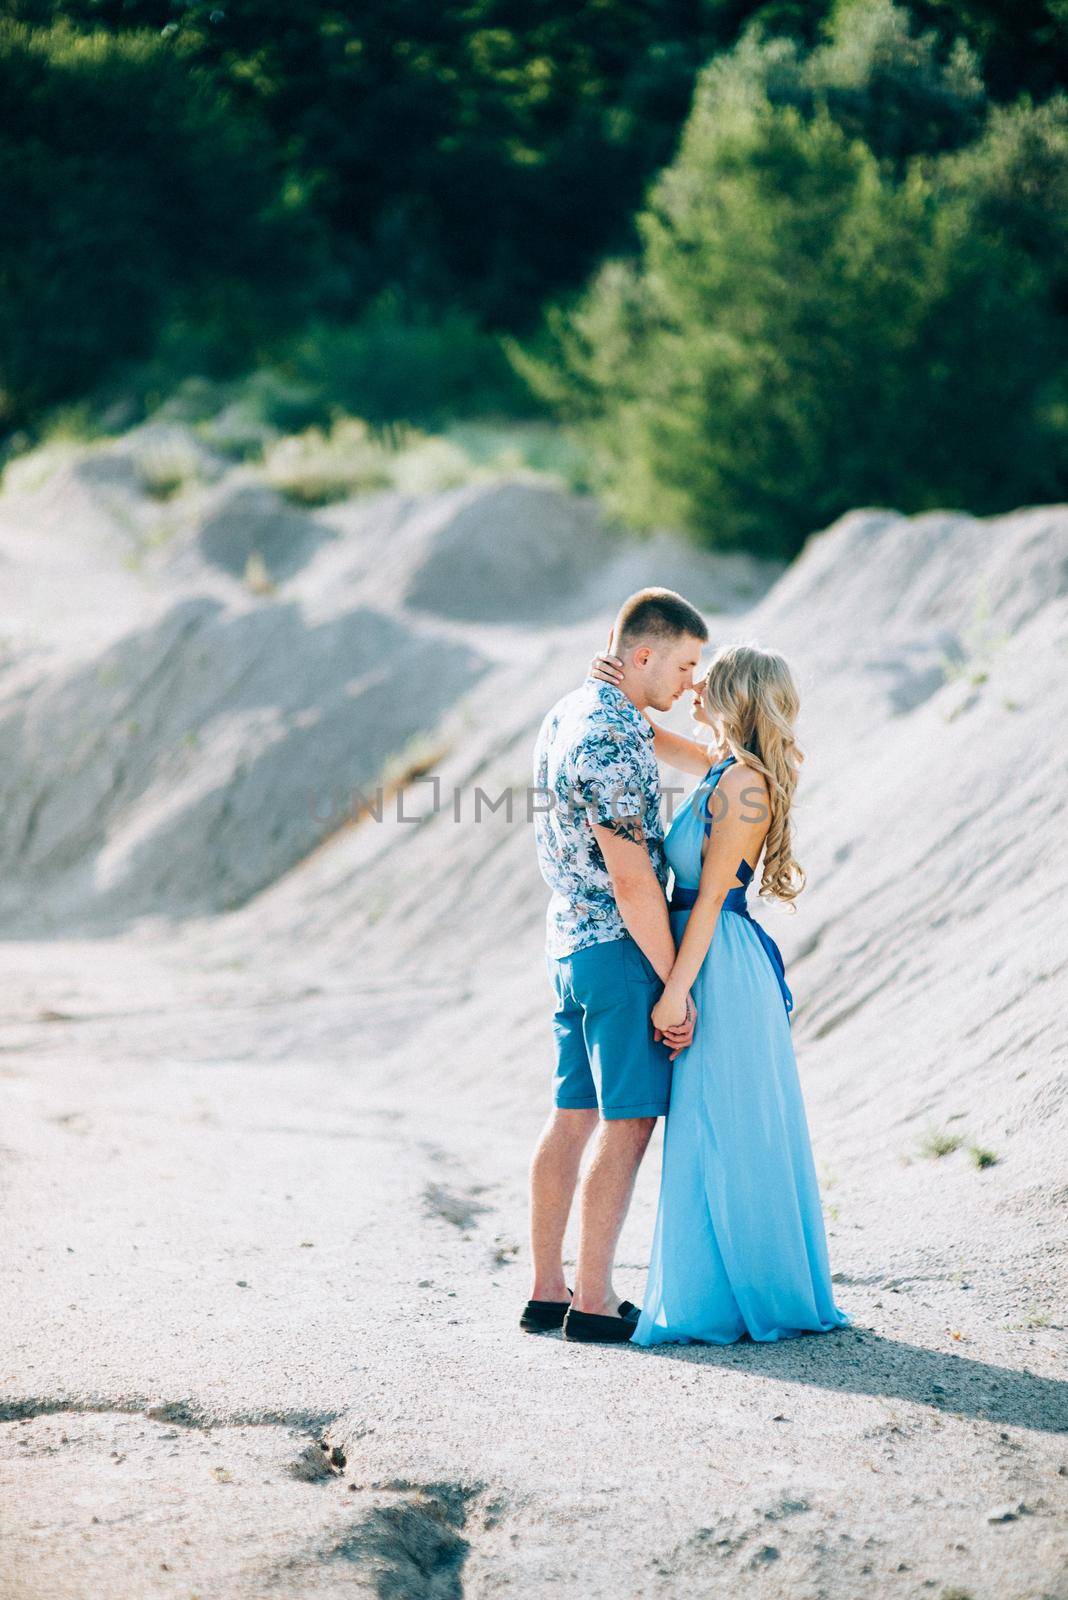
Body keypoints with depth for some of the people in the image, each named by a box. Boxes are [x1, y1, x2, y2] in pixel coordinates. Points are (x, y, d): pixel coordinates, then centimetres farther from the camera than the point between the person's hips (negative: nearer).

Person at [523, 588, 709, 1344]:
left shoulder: (568, 714, 11)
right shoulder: (611, 745, -20)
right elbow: (632, 882, -21)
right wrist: (675, 986, -15)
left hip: (571, 937, 10)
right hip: (621, 946, -10)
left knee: (574, 1115, 12)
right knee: (628, 1122, -5)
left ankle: (548, 1290, 16)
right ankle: (593, 1302, -3)